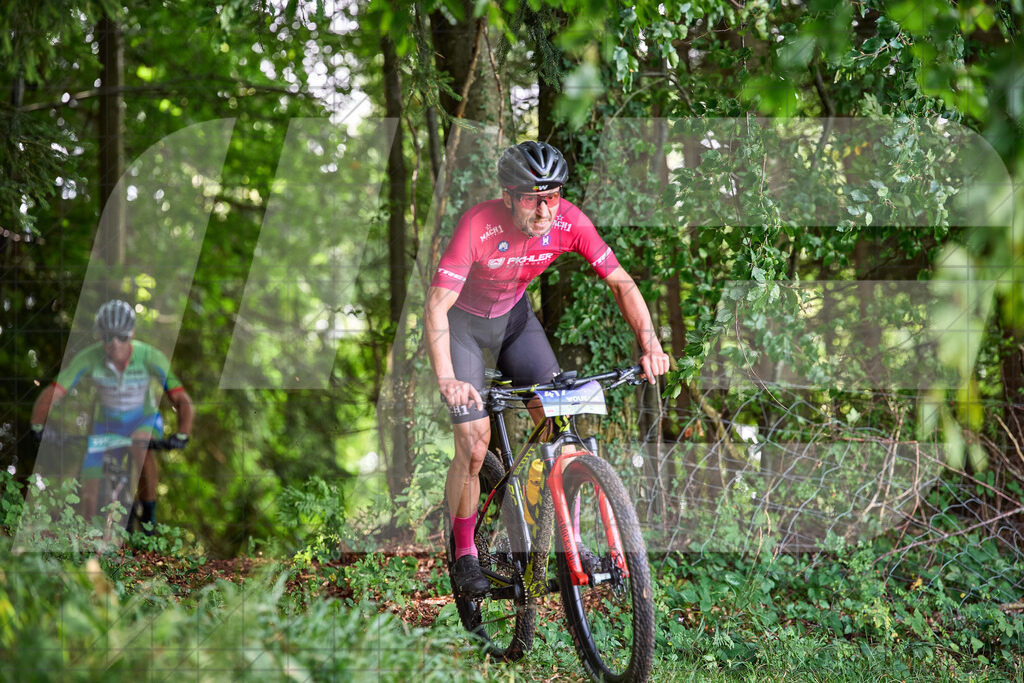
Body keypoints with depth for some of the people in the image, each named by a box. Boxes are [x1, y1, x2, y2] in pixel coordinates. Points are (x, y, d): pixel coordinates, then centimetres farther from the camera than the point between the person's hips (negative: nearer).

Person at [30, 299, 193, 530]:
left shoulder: (150, 357, -27)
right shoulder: (89, 358, -25)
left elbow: (182, 400, -27)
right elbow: (51, 395, -26)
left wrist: (182, 435, -43)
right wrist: (38, 426, -43)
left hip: (144, 421, -1)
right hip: (106, 425, 1)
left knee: (142, 445, -37)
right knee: (89, 499, -9)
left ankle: (148, 514, -17)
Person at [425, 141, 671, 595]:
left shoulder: (568, 221, -24)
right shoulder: (478, 226, -35)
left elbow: (620, 282, -16)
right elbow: (437, 305, -37)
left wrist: (650, 345, -29)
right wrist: (447, 380, -49)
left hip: (512, 315, 4)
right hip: (462, 320, -4)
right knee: (474, 444, -12)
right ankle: (464, 554, 7)